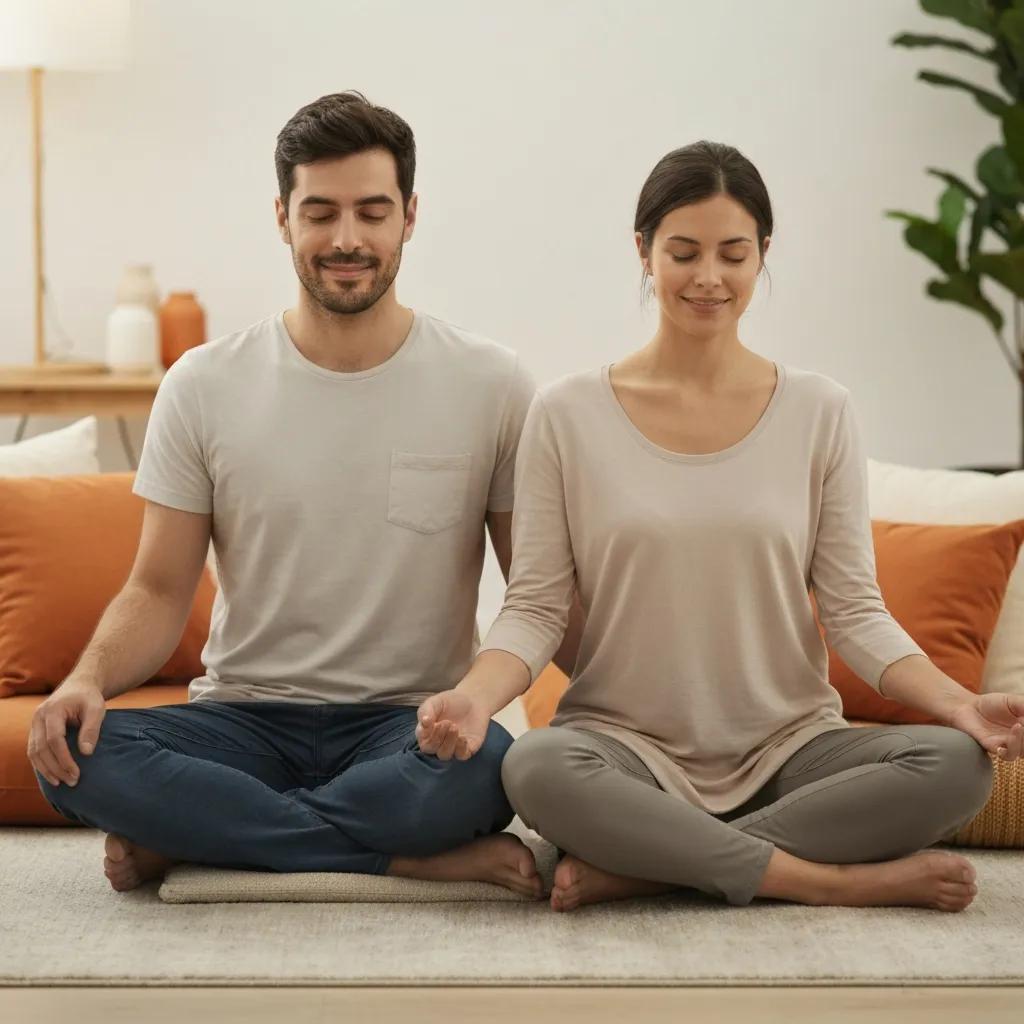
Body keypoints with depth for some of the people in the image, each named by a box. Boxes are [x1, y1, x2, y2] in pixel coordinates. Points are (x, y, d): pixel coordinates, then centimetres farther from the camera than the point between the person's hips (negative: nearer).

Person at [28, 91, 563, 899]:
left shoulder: (492, 383, 1)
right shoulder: (204, 385, 3)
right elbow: (160, 592, 3)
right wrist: (89, 677, -19)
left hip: (414, 724, -1)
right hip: (246, 717, 1)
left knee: (483, 769, -37)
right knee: (72, 753, -29)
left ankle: (193, 836, -15)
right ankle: (411, 860, -20)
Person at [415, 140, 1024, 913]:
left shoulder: (820, 413, 4)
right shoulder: (568, 415, 1)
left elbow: (854, 610, 2)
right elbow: (535, 607, -1)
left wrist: (957, 701, -15)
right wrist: (474, 696, -21)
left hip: (787, 748, 2)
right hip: (630, 747, -2)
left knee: (958, 764, -26)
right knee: (537, 766, -35)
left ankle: (641, 867, -20)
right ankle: (836, 881, -22)